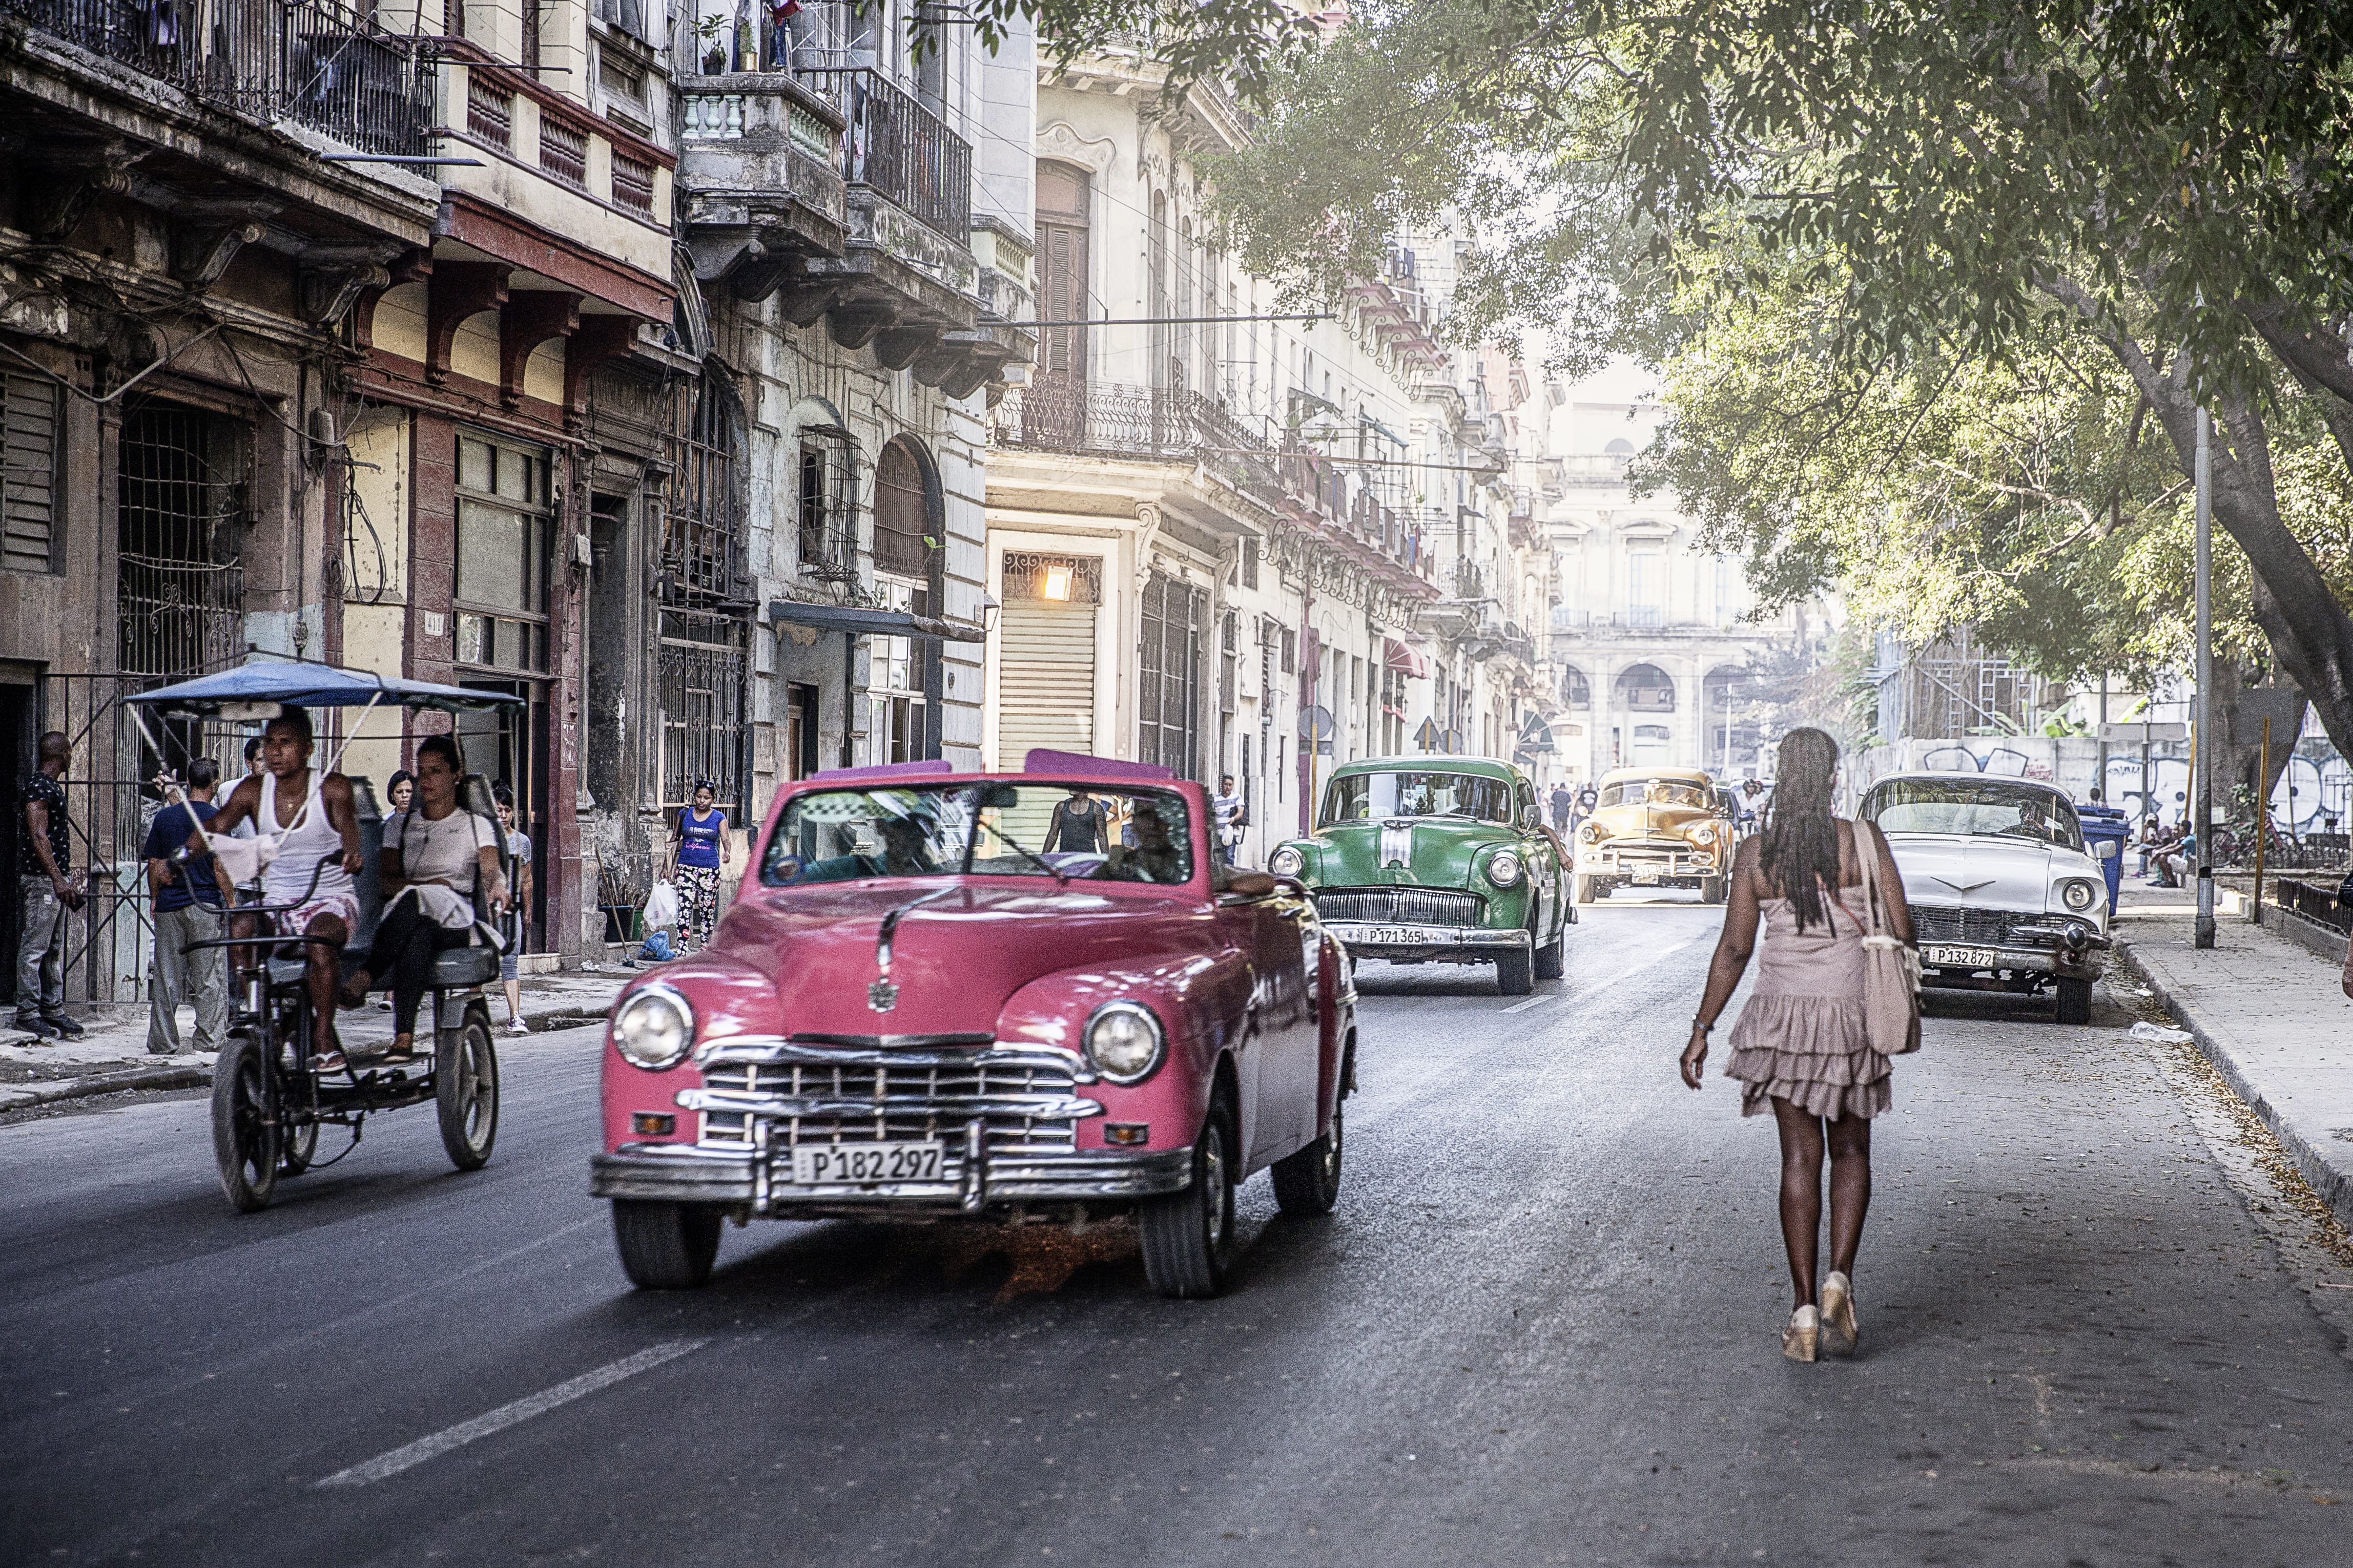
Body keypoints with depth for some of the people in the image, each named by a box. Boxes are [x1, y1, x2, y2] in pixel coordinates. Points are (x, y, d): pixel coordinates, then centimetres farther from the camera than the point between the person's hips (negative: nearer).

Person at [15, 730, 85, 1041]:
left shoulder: (52, 786, 18)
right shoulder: (39, 786, -13)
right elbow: (38, 835, -20)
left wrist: (68, 878, 25)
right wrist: (58, 879, -24)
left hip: (56, 879, 10)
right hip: (40, 879, -10)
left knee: (54, 948, 12)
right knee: (34, 947, -6)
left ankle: (53, 1010, 15)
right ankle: (28, 1013, -4)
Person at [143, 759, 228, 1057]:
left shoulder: (164, 816, 5)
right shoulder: (216, 818, -6)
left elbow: (154, 865, 7)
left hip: (169, 907, 3)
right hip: (206, 904, -3)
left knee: (166, 979, 7)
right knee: (210, 978, 2)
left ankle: (162, 1043, 9)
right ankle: (209, 1041, -1)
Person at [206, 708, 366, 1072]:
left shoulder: (333, 787, -5)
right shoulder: (254, 791, 2)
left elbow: (347, 822, -26)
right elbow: (213, 830, -10)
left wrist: (350, 852, -50)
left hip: (331, 899, -3)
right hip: (277, 902, 3)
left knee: (319, 943, -36)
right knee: (240, 928, -31)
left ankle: (324, 1039, -21)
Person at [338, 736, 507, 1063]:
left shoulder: (476, 826, 18)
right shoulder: (399, 825, 24)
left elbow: (491, 869, -2)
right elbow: (386, 880, 9)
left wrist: (497, 885, -28)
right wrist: (425, 884, -12)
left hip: (456, 920, -2)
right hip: (404, 918, 2)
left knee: (413, 902, -39)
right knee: (417, 932, -39)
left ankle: (363, 977, -46)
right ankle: (404, 1035, -51)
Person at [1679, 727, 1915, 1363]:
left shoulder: (1756, 852, -4)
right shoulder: (1863, 841, -6)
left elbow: (1735, 949, -4)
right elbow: (1902, 930, -6)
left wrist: (1701, 1030, 3)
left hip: (1783, 1017, 0)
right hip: (1852, 1014, 0)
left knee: (1800, 1158, 5)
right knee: (1851, 1151, 16)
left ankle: (1805, 1308, 2)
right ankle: (1840, 1276, -2)